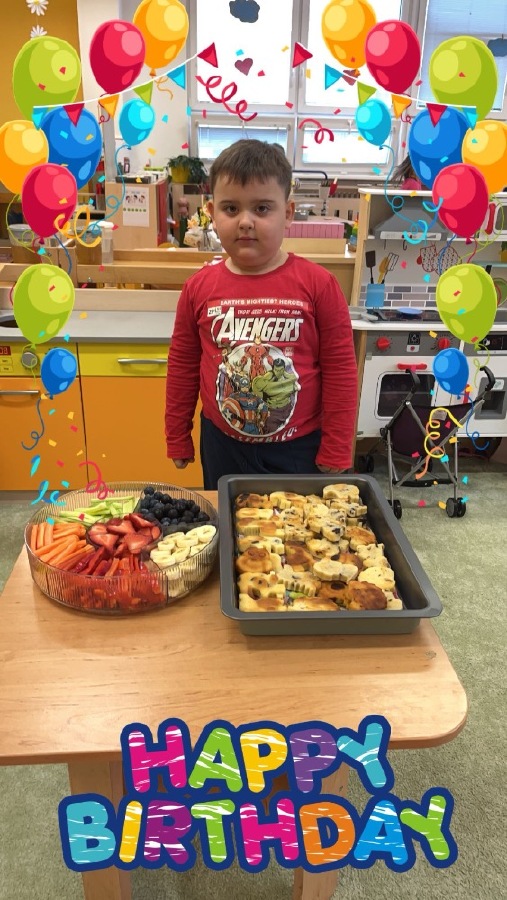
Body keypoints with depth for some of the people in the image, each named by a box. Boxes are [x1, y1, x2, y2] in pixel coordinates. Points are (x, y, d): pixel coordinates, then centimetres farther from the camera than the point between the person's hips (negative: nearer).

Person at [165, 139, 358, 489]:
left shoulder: (318, 284, -12)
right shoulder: (199, 288, -5)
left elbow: (340, 371, -8)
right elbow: (183, 367, 4)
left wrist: (336, 453, -6)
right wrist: (178, 440, 9)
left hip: (299, 448, -2)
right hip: (222, 446, 2)